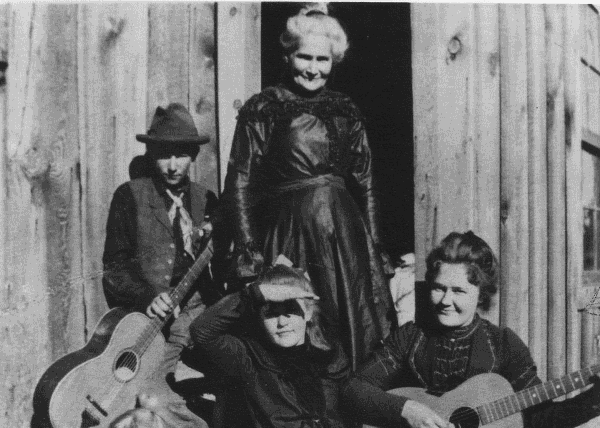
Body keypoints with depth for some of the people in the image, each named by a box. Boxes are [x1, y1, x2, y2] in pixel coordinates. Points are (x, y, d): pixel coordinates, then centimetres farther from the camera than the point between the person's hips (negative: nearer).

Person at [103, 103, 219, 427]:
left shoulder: (206, 200, 14)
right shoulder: (129, 196, 3)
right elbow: (113, 267, -2)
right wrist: (147, 298, -18)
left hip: (201, 317, 3)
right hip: (151, 321, -3)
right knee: (151, 398, -25)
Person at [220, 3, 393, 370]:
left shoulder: (346, 112, 9)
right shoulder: (262, 109, -1)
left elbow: (366, 186, 11)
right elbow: (240, 185, -5)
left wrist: (376, 253, 7)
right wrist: (249, 253, -11)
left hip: (346, 237, 4)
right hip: (288, 235, -3)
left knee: (353, 334, 8)